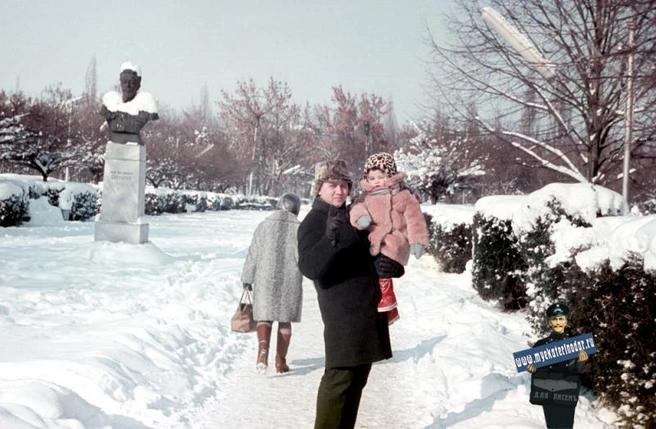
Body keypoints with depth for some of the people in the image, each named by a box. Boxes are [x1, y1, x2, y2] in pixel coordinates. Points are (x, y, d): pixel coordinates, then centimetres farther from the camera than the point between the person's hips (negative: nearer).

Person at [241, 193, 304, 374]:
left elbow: (253, 254, 4)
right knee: (285, 320, 10)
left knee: (264, 316, 6)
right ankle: (281, 361, 13)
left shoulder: (264, 225, 2)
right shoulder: (300, 228, -2)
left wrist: (247, 278, 12)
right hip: (290, 281, 0)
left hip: (265, 279, 0)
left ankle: (263, 347, -21)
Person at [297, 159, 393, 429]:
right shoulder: (314, 221, -10)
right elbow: (309, 267, -26)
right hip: (344, 313, -9)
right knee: (340, 378, -11)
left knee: (356, 378, 14)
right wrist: (330, 240, -41)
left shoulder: (349, 215, 16)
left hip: (366, 310, 9)